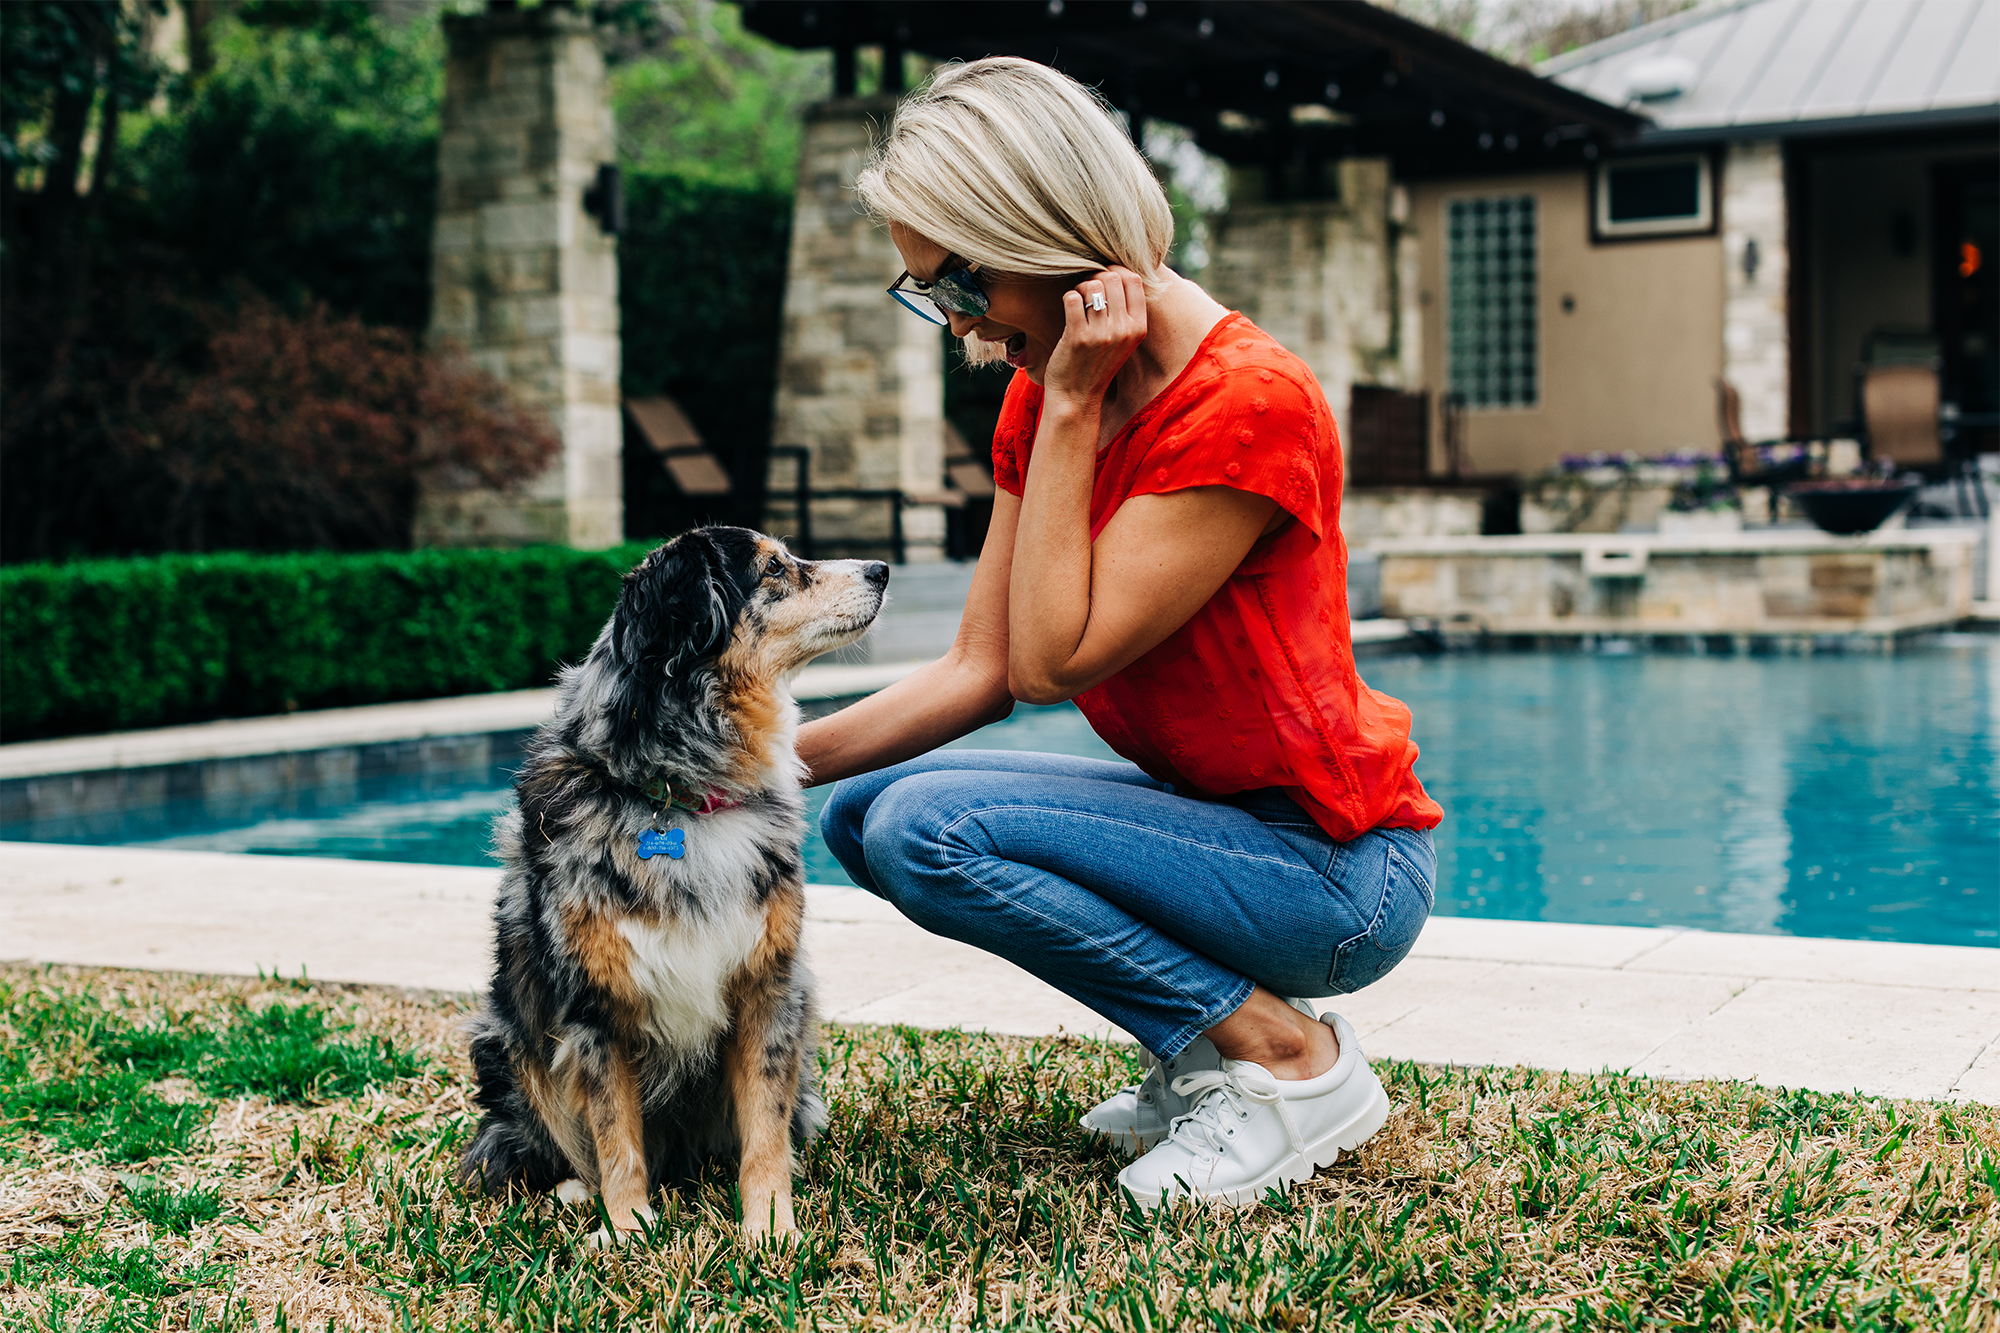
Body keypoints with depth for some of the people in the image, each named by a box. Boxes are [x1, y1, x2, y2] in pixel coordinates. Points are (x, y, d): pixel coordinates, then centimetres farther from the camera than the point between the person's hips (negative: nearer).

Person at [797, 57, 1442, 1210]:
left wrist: (1072, 407, -21)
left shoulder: (1248, 403, -23)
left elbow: (1055, 659, -23)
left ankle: (1287, 1058, -9)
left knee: (929, 827, -22)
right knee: (863, 812, 6)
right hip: (1216, 814, 9)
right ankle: (1214, 1040, 6)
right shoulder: (1043, 396, 3)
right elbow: (982, 669, 2)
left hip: (1340, 866, -9)